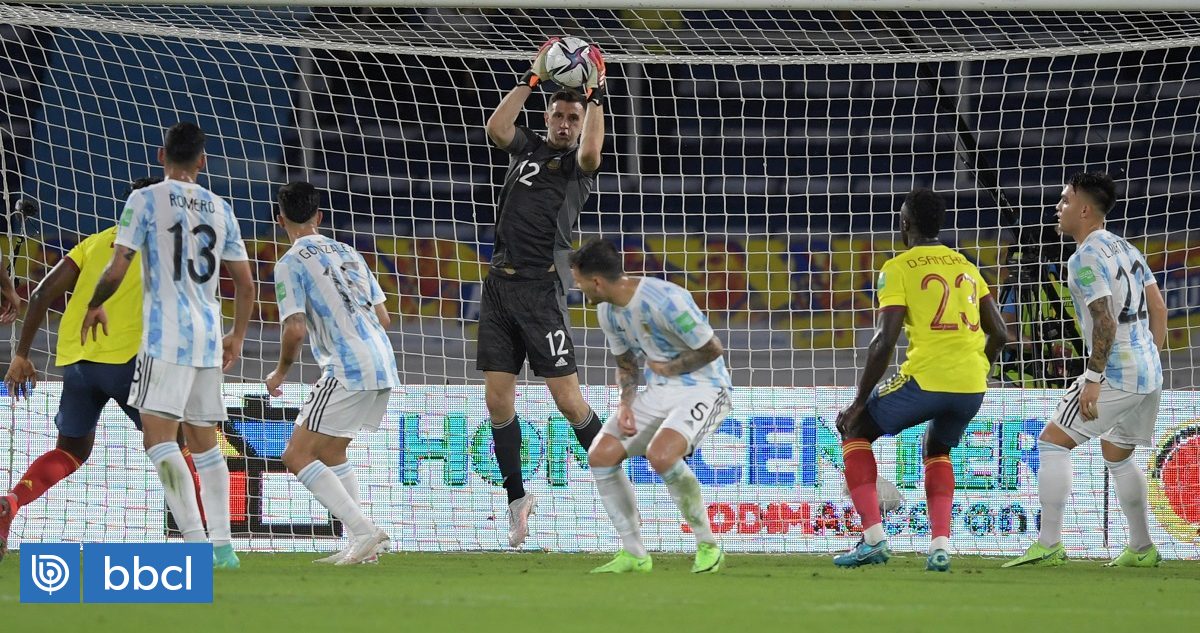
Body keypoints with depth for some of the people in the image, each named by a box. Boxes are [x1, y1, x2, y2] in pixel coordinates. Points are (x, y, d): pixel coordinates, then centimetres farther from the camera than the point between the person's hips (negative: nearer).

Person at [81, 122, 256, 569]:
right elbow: (245, 284, 15)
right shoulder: (220, 209, 13)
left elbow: (116, 269, -8)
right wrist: (237, 337, 28)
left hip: (166, 334, -6)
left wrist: (95, 306, 11)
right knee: (204, 443, 14)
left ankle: (196, 543, -24)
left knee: (158, 437, -10)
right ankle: (222, 546, 11)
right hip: (208, 336, 6)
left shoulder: (146, 200, -3)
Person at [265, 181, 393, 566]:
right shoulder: (348, 253, 18)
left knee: (298, 457, -5)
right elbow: (383, 317, 18)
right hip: (383, 366, 8)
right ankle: (363, 546, 14)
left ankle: (364, 532, -19)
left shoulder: (291, 264, -5)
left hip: (347, 371, -8)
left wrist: (280, 372, 3)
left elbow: (295, 329, -14)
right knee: (330, 453, 23)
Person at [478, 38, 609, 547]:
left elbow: (590, 151, -21)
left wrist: (596, 94, -13)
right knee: (497, 400, 3)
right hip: (500, 285, 5)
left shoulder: (577, 164, 3)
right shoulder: (527, 149, 16)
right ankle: (517, 497, 14)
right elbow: (496, 128, -4)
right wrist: (533, 78, -5)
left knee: (568, 399, -9)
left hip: (542, 289, -5)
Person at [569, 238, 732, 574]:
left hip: (704, 388, -9)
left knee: (660, 455, -32)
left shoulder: (665, 301, -26)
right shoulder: (607, 311, 2)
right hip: (659, 391, 9)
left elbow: (713, 349, -19)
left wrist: (669, 368, -9)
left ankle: (708, 546, -14)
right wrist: (626, 403, -2)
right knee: (601, 456, -4)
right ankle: (633, 554, 6)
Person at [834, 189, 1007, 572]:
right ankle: (940, 544, 13)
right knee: (937, 450, 32)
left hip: (926, 378, -6)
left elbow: (885, 342, -9)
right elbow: (999, 334, 16)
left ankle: (873, 537, 3)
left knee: (856, 430, 16)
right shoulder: (966, 267, 17)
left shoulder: (898, 268, -1)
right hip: (972, 386, 6)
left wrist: (859, 403, -2)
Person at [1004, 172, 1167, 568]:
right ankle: (1142, 550, 27)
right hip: (1149, 375, 9)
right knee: (1117, 456, 24)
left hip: (1116, 374, -9)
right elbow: (1158, 308, 17)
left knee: (1053, 442, -5)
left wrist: (1093, 379, -22)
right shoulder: (1125, 249, 15)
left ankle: (1049, 545, -12)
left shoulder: (1085, 259, -12)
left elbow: (1105, 322, -21)